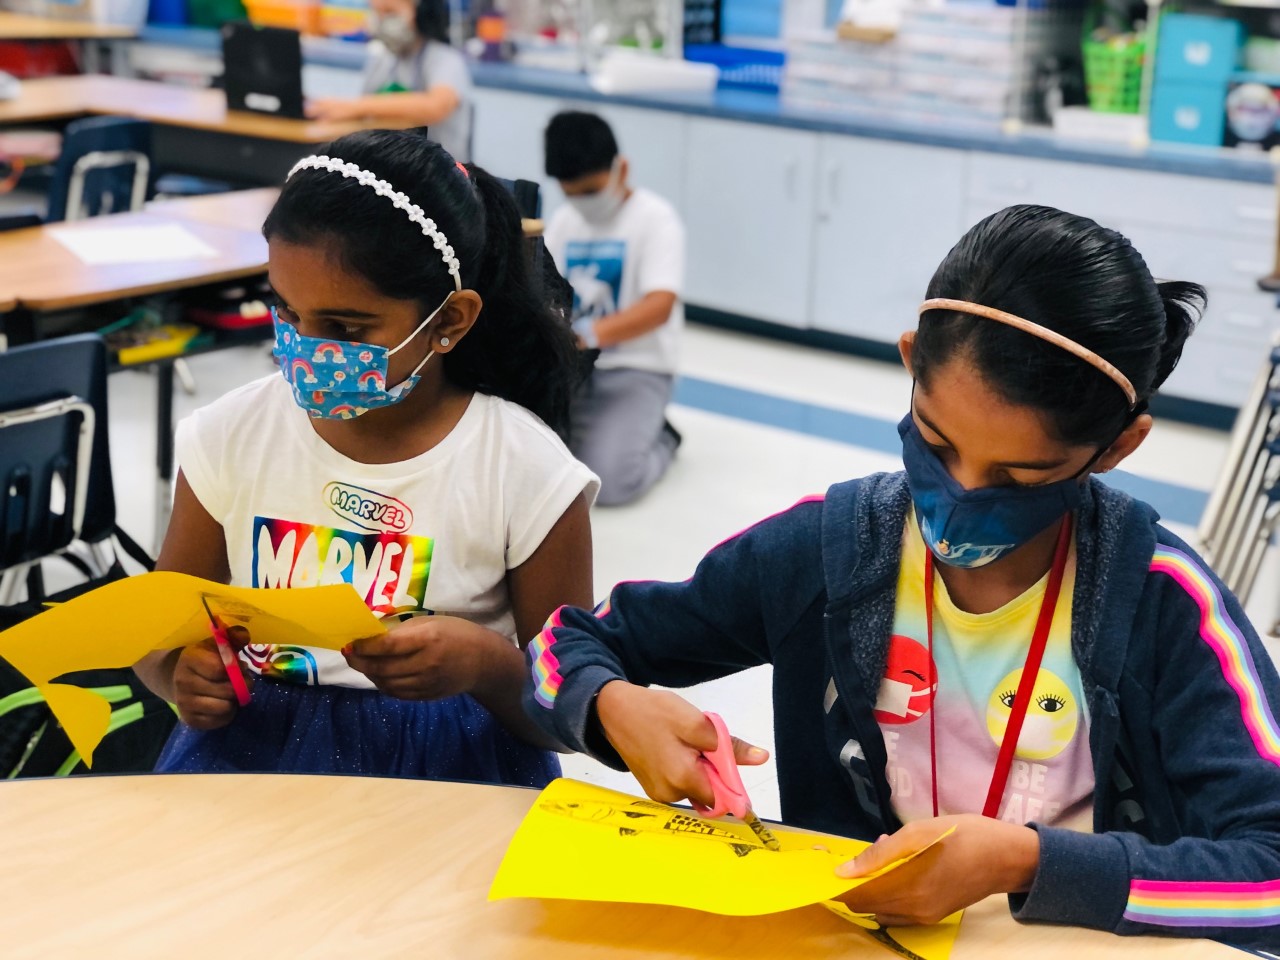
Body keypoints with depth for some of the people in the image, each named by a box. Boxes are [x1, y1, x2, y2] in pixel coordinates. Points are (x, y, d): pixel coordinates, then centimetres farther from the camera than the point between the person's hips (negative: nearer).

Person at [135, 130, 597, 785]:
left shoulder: (530, 477, -8)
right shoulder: (228, 438, 0)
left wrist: (488, 666, -22)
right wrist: (181, 675, -11)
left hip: (449, 770, 0)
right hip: (245, 748, 0)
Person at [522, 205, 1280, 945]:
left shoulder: (1164, 603, -12)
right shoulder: (825, 550, -7)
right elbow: (571, 647, 2)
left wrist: (1024, 862, -28)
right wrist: (616, 709, -18)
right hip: (842, 930, 2)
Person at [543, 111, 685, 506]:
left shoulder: (656, 218, -9)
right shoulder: (563, 222, 11)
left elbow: (659, 306, -22)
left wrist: (590, 334, -38)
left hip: (636, 369, -5)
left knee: (608, 481, -25)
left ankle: (657, 440, 8)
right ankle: (584, 431, 13)